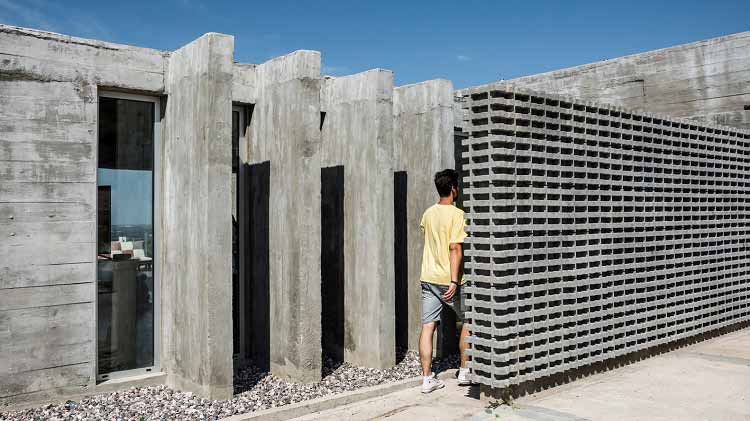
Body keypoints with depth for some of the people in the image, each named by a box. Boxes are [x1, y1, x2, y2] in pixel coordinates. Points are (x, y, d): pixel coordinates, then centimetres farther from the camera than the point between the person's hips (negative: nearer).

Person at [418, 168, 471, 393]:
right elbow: (455, 249, -19)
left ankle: (427, 378, 8)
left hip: (427, 278, 6)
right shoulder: (456, 214, -12)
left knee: (427, 327, 5)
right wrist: (454, 281, -22)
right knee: (468, 322, 15)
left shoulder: (428, 213, 8)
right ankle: (464, 371, 20)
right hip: (448, 280, -5)